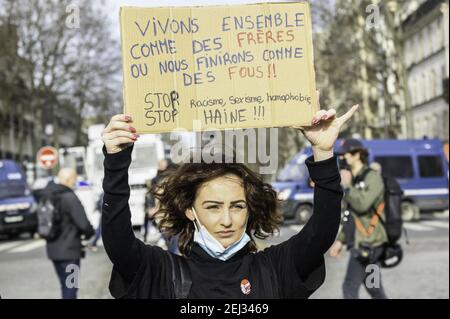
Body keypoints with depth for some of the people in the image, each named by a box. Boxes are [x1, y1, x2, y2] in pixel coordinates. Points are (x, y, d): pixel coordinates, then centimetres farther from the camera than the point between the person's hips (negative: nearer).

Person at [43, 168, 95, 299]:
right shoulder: (70, 198, -19)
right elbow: (83, 223, -20)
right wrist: (89, 233, 1)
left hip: (53, 249, 8)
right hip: (69, 251, -8)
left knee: (65, 285, 20)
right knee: (71, 287, -1)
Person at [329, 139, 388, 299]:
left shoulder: (372, 177, -12)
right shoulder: (356, 180, 15)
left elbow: (362, 205, -28)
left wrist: (346, 186, -15)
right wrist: (340, 241, 17)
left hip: (367, 245, -9)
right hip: (362, 244, 9)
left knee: (350, 288, -7)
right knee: (373, 288, 16)